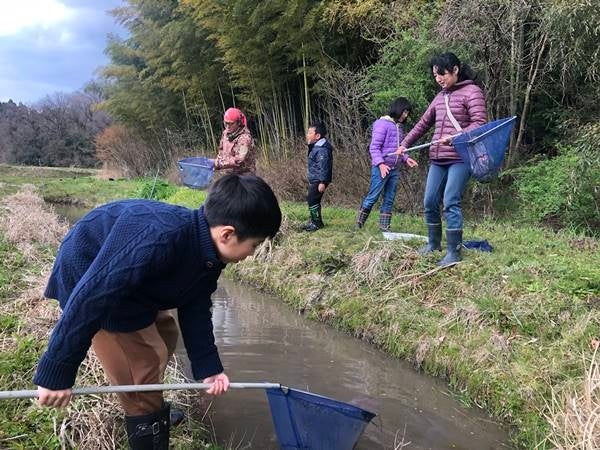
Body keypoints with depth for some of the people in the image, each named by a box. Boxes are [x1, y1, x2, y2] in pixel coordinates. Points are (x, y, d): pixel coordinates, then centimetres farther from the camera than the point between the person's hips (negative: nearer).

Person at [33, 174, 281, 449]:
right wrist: (56, 373, -31)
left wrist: (208, 367, -1)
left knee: (165, 335, 25)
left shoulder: (209, 253, -10)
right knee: (140, 379, -7)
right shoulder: (159, 240, -39)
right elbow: (91, 296, -37)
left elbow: (195, 309, 1)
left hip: (131, 285, 10)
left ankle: (153, 410, 48)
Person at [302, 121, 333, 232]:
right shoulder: (316, 147, 14)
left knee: (312, 200, -8)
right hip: (314, 180, 11)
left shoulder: (322, 149, -20)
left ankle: (317, 223, 2)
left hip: (318, 181, -11)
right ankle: (313, 221, 27)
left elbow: (323, 166, -24)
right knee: (311, 200, 16)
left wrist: (322, 182, -25)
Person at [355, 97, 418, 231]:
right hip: (381, 168, -8)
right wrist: (380, 164, -23)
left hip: (394, 170, 8)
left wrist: (406, 158, 4)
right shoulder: (382, 124, -9)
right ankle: (358, 224, 9)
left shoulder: (399, 127, 15)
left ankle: (385, 227, 14)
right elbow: (374, 147, -13)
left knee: (389, 200, 8)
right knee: (372, 197, -3)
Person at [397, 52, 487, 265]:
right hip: (437, 159, 7)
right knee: (430, 202, 7)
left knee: (450, 203, -13)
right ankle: (433, 244, 24)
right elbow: (423, 123, 26)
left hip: (460, 158, -7)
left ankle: (454, 252, -6)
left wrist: (455, 137, -25)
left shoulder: (472, 92, -3)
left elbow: (480, 123, -12)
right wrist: (404, 144, 25)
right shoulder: (441, 96, 18)